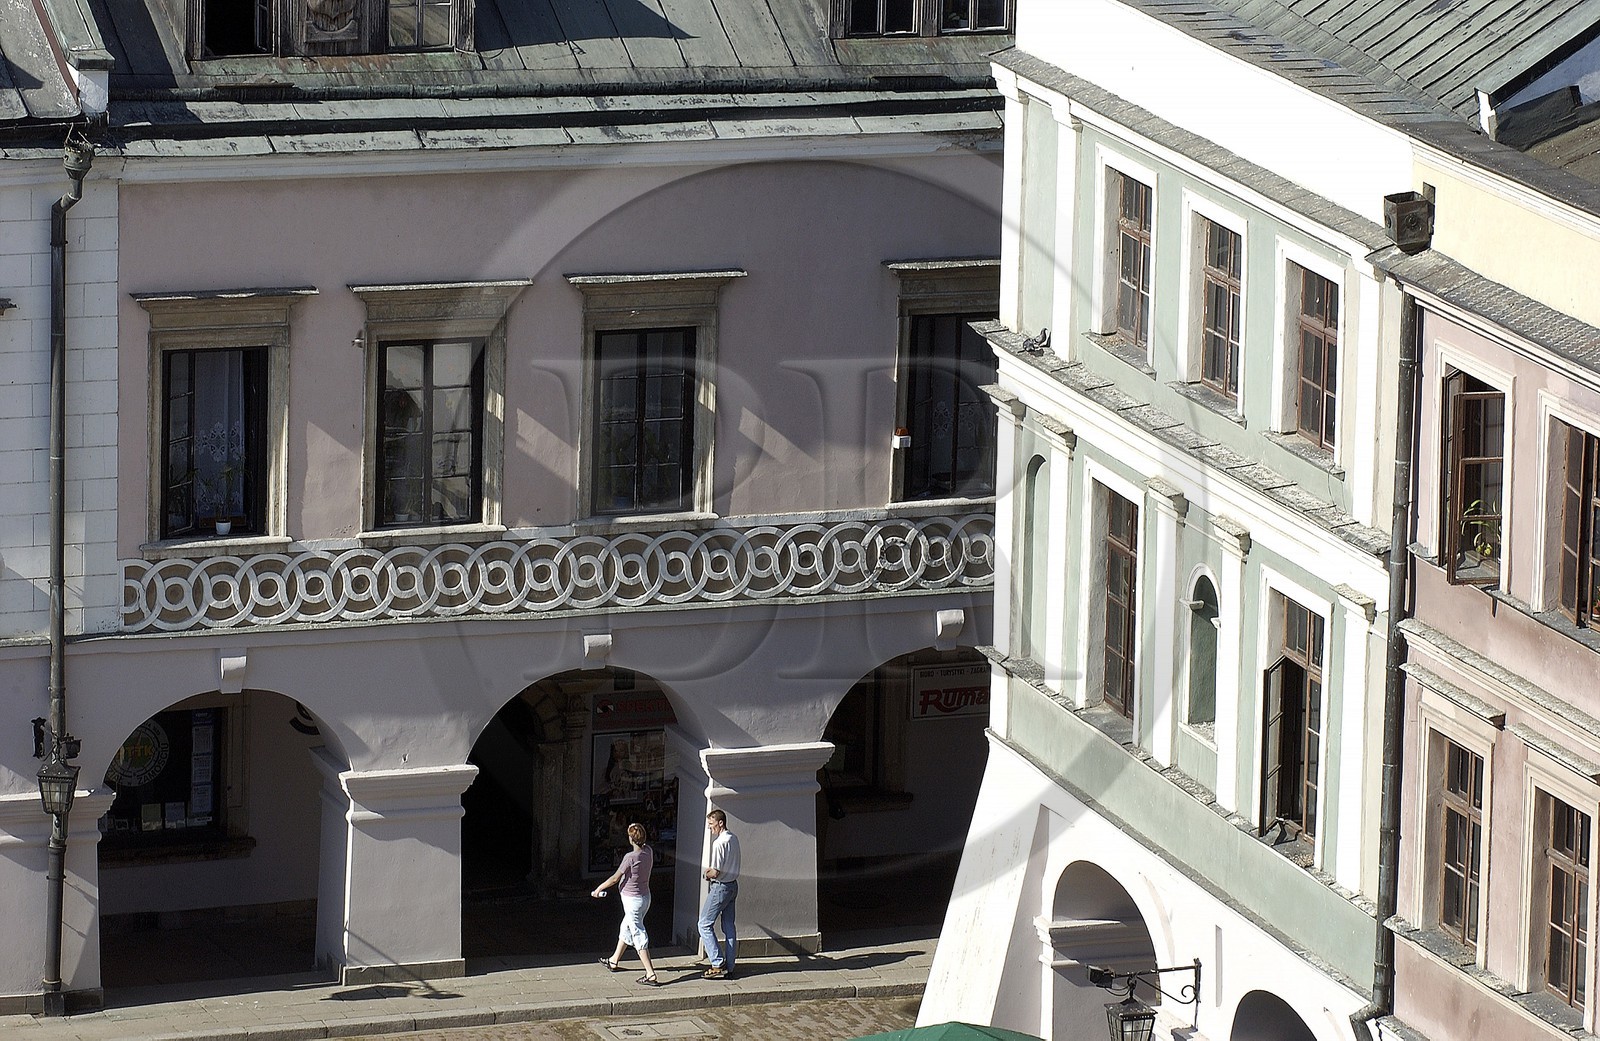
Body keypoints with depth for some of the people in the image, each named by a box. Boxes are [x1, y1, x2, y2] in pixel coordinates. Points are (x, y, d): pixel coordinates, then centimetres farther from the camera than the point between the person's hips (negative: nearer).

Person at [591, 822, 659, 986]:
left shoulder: (630, 857, -24)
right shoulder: (649, 852, -4)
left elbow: (615, 878, -14)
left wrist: (599, 888, 0)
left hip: (632, 900, -9)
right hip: (645, 896, 9)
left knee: (639, 936, -5)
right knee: (626, 929, 26)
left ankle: (651, 975, -7)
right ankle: (614, 961, 44)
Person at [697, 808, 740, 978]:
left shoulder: (719, 843, -21)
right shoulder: (734, 839, 7)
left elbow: (715, 872, -22)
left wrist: (708, 874, -1)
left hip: (721, 887, -9)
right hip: (733, 885, 9)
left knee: (705, 925, -1)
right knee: (729, 927, 12)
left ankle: (718, 965, -6)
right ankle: (729, 966, 15)